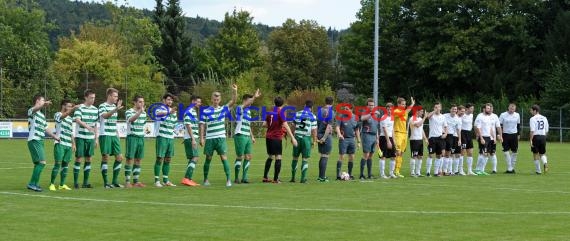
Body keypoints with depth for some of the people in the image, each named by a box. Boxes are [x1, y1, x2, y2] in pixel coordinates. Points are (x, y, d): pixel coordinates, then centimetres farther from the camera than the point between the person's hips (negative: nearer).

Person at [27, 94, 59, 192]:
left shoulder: (42, 115, 23)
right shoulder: (32, 111, -6)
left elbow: (45, 128, 32)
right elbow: (35, 109, -32)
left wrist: (54, 136, 22)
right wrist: (44, 105, -52)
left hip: (40, 141, 10)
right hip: (34, 140, -10)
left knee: (38, 163, 12)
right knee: (42, 162, -17)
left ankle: (35, 184, 19)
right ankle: (32, 183, -15)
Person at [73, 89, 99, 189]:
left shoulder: (95, 109, 10)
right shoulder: (80, 108, -8)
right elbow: (77, 120, -24)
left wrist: (96, 138, 13)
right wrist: (87, 126, -40)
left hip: (91, 138, 5)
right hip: (80, 137, -5)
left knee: (88, 159, 6)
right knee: (79, 158, -3)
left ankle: (85, 182, 13)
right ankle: (75, 182, 3)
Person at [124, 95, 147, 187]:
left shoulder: (144, 113, 12)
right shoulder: (129, 112, -8)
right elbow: (131, 119, -31)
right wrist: (139, 112, -44)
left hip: (141, 138, 6)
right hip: (132, 137, -6)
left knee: (138, 160, 8)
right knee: (130, 159, -5)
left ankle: (136, 181, 13)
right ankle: (127, 181, -1)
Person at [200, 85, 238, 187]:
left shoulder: (223, 109, 5)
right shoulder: (205, 112, 1)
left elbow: (233, 101, -5)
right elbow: (202, 125, 1)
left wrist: (235, 91, -21)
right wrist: (201, 138, -5)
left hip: (221, 138, 0)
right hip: (210, 139, 0)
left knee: (224, 158, -8)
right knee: (208, 159, 7)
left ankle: (228, 179, -9)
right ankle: (205, 179, 19)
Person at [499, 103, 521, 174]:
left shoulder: (517, 115, 5)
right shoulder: (503, 115, -5)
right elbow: (499, 125, -2)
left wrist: (519, 134, 15)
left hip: (514, 135, 3)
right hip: (506, 135, -2)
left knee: (514, 152, 4)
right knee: (506, 152, -6)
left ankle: (512, 167, 15)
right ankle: (509, 168, -2)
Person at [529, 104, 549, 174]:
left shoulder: (533, 119, -7)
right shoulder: (544, 118, 10)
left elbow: (532, 131, -14)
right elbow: (547, 131, 12)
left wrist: (531, 140, -12)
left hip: (536, 137, -5)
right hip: (543, 137, 5)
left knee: (535, 154, 8)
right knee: (542, 154, 16)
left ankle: (538, 171, 10)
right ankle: (545, 163, -15)